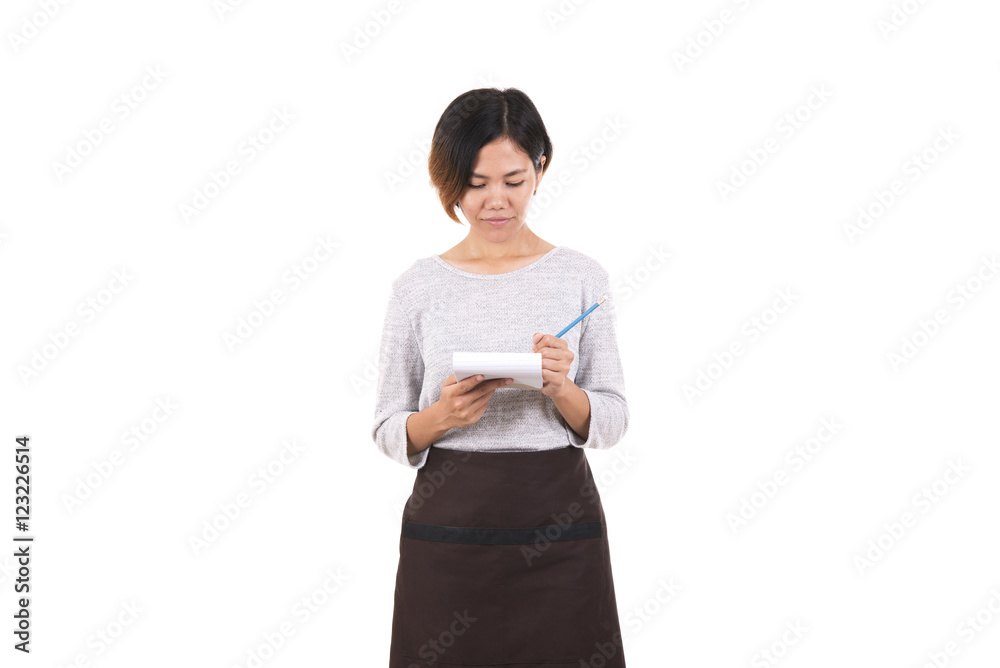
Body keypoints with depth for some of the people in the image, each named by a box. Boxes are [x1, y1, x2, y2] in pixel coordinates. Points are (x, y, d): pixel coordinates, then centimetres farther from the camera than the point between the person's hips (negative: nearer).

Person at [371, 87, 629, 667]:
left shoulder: (582, 277, 1)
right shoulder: (418, 287, 1)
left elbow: (612, 422, 2)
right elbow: (389, 432, 3)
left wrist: (561, 388, -17)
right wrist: (443, 415, -17)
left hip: (558, 533, 0)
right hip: (448, 530, 0)